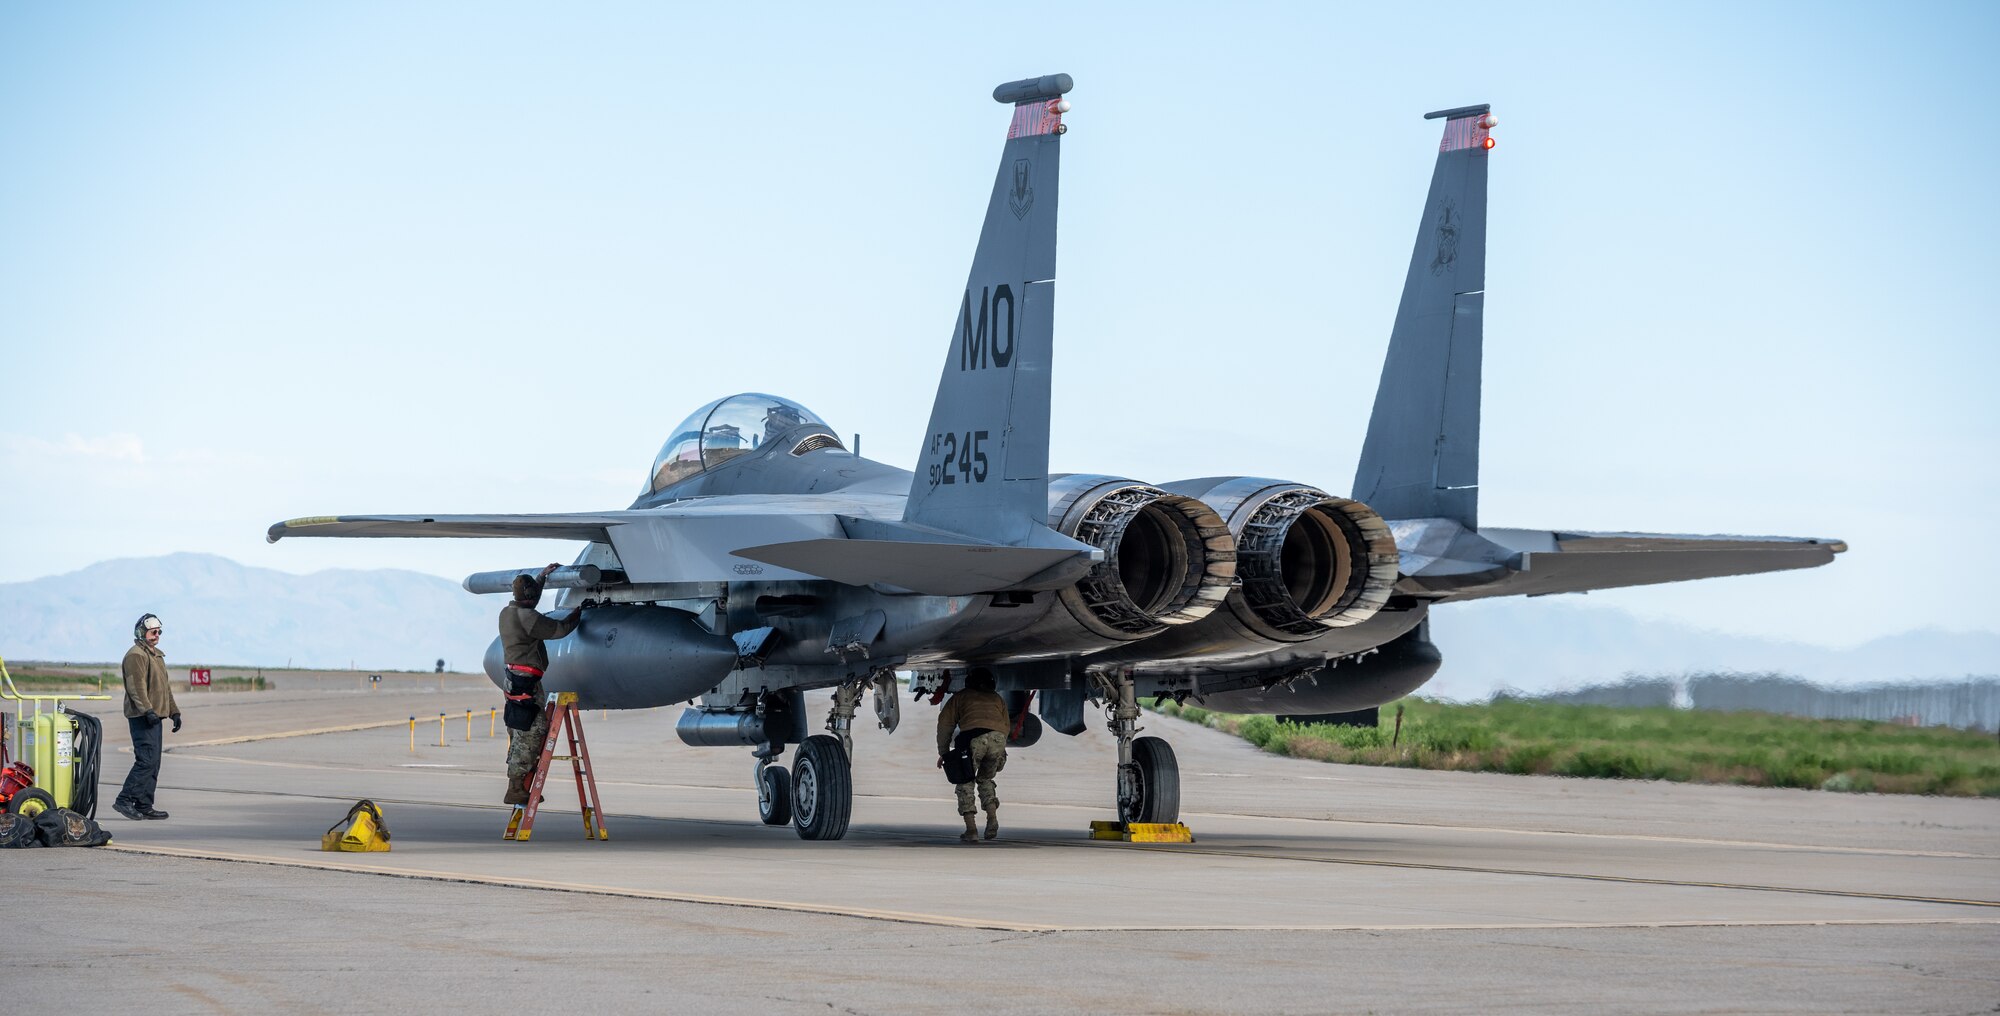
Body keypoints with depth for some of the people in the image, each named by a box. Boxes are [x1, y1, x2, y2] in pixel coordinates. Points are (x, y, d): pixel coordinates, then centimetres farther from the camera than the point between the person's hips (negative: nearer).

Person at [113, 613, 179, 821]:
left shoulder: (157, 655, 23)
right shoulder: (136, 655, -9)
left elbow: (165, 687, 29)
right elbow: (136, 687, -19)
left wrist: (174, 711, 24)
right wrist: (147, 710, -26)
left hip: (154, 716, 10)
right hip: (142, 717, -10)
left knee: (153, 764, 9)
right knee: (146, 761, -16)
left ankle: (144, 806, 11)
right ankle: (124, 800, -14)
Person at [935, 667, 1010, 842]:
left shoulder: (960, 696, 27)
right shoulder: (998, 699, 34)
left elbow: (945, 723, 20)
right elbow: (1006, 726, 28)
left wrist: (943, 752, 25)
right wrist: (998, 752, 34)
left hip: (973, 737, -3)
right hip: (998, 738, 3)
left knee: (965, 783, 8)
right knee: (985, 780, 24)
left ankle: (971, 829, -4)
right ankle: (992, 819, 4)